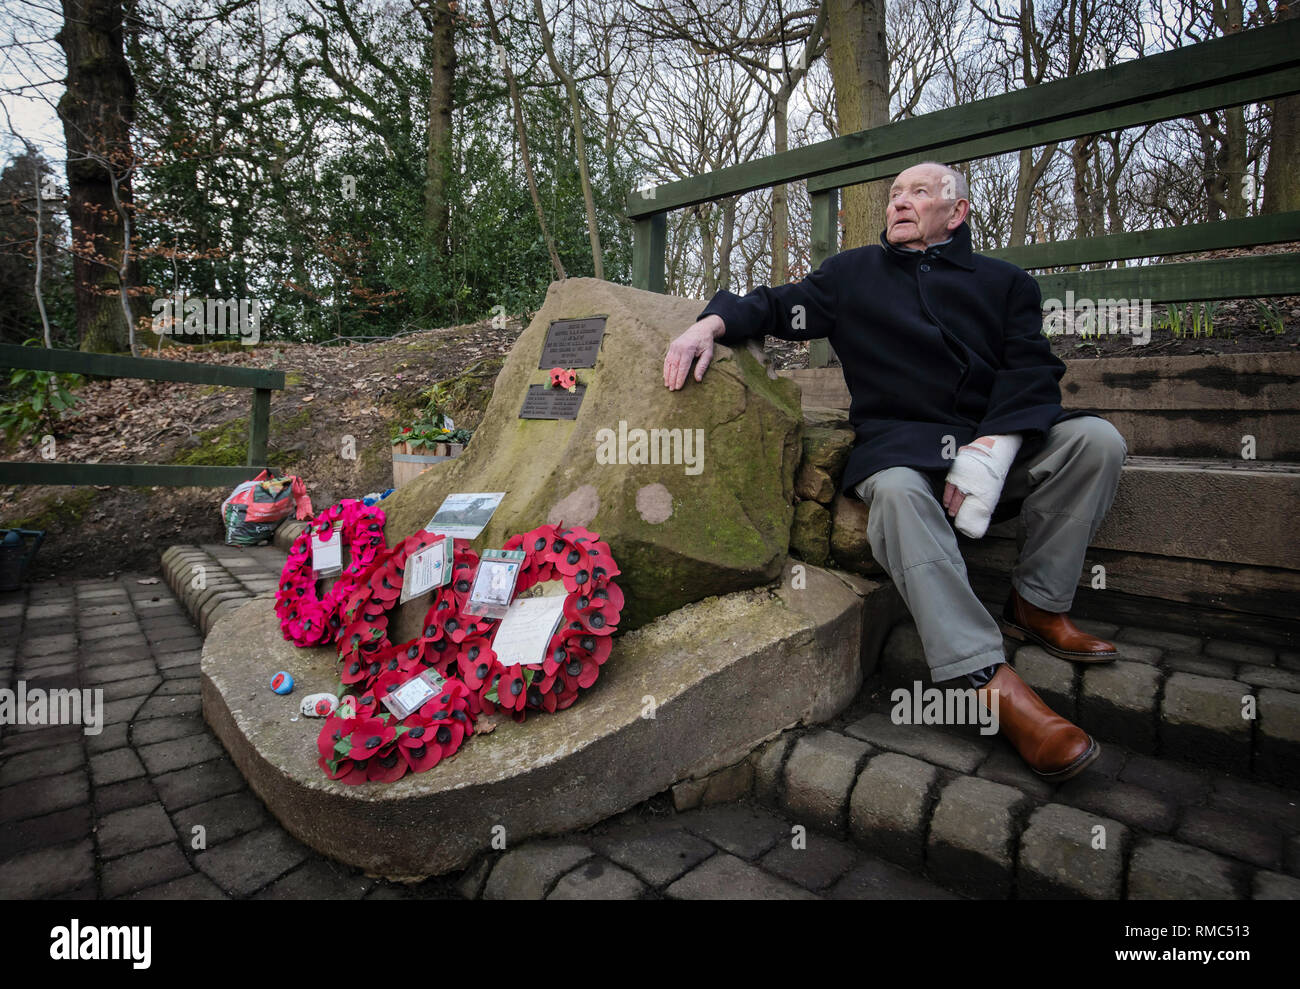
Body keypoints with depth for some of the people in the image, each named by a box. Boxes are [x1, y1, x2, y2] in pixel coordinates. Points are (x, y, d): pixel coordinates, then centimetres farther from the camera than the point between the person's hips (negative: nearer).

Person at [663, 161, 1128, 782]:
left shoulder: (1005, 282, 17)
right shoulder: (853, 274, 19)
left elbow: (1031, 370, 4)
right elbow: (775, 306, 15)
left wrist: (991, 447, -16)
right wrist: (713, 322, -8)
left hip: (994, 441, 3)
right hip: (899, 443, -2)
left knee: (1095, 439, -23)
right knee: (896, 492, -36)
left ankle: (1037, 606, -9)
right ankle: (991, 679, -38)